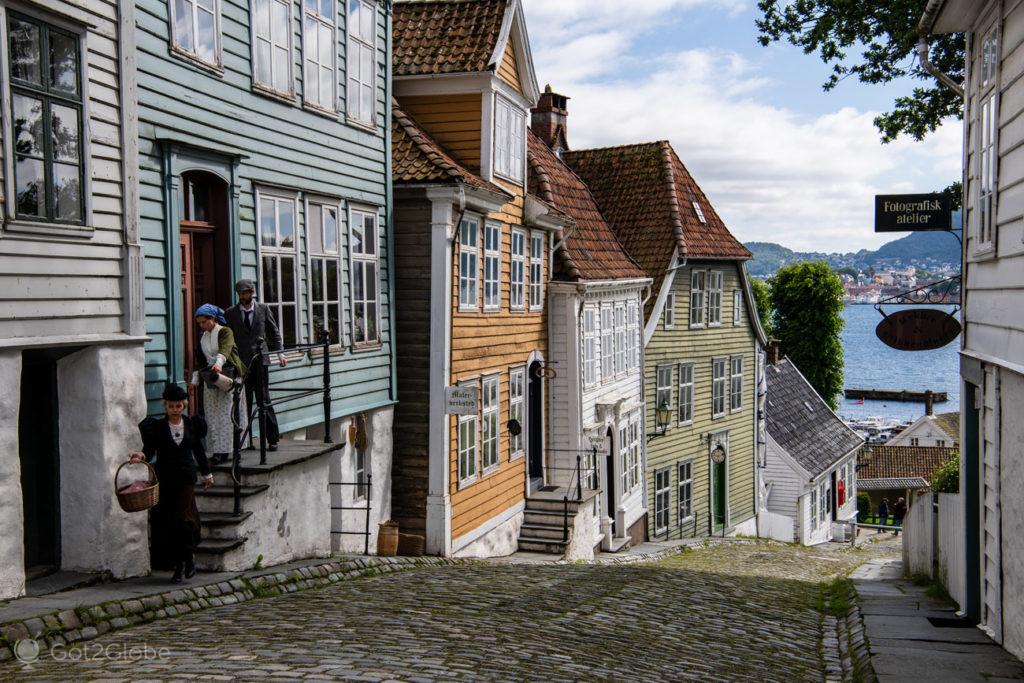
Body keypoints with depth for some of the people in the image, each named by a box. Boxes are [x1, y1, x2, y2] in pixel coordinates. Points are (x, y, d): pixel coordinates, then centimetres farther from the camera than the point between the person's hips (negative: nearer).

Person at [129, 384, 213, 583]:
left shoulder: (192, 424, 5)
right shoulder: (156, 427, 0)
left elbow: (198, 450, 16)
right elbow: (149, 449, -7)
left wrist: (206, 473, 24)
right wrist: (142, 456, -31)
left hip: (186, 479, 0)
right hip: (164, 479, 0)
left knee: (183, 519, -12)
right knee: (166, 522, 1)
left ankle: (188, 556, 10)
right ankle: (178, 564, 15)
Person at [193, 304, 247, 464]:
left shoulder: (225, 332, -6)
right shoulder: (203, 337, 16)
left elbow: (225, 349, -26)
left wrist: (218, 364, -44)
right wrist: (195, 380, 16)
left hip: (228, 376, -7)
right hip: (210, 378, 7)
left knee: (227, 413, -9)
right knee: (212, 416, 2)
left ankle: (225, 450, -10)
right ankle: (217, 451, 3)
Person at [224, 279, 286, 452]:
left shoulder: (264, 309, 6)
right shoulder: (230, 313, 5)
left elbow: (274, 332, 10)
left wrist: (280, 353, 0)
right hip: (241, 363, 0)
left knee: (265, 400, 0)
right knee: (244, 402, 2)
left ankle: (273, 439, 6)